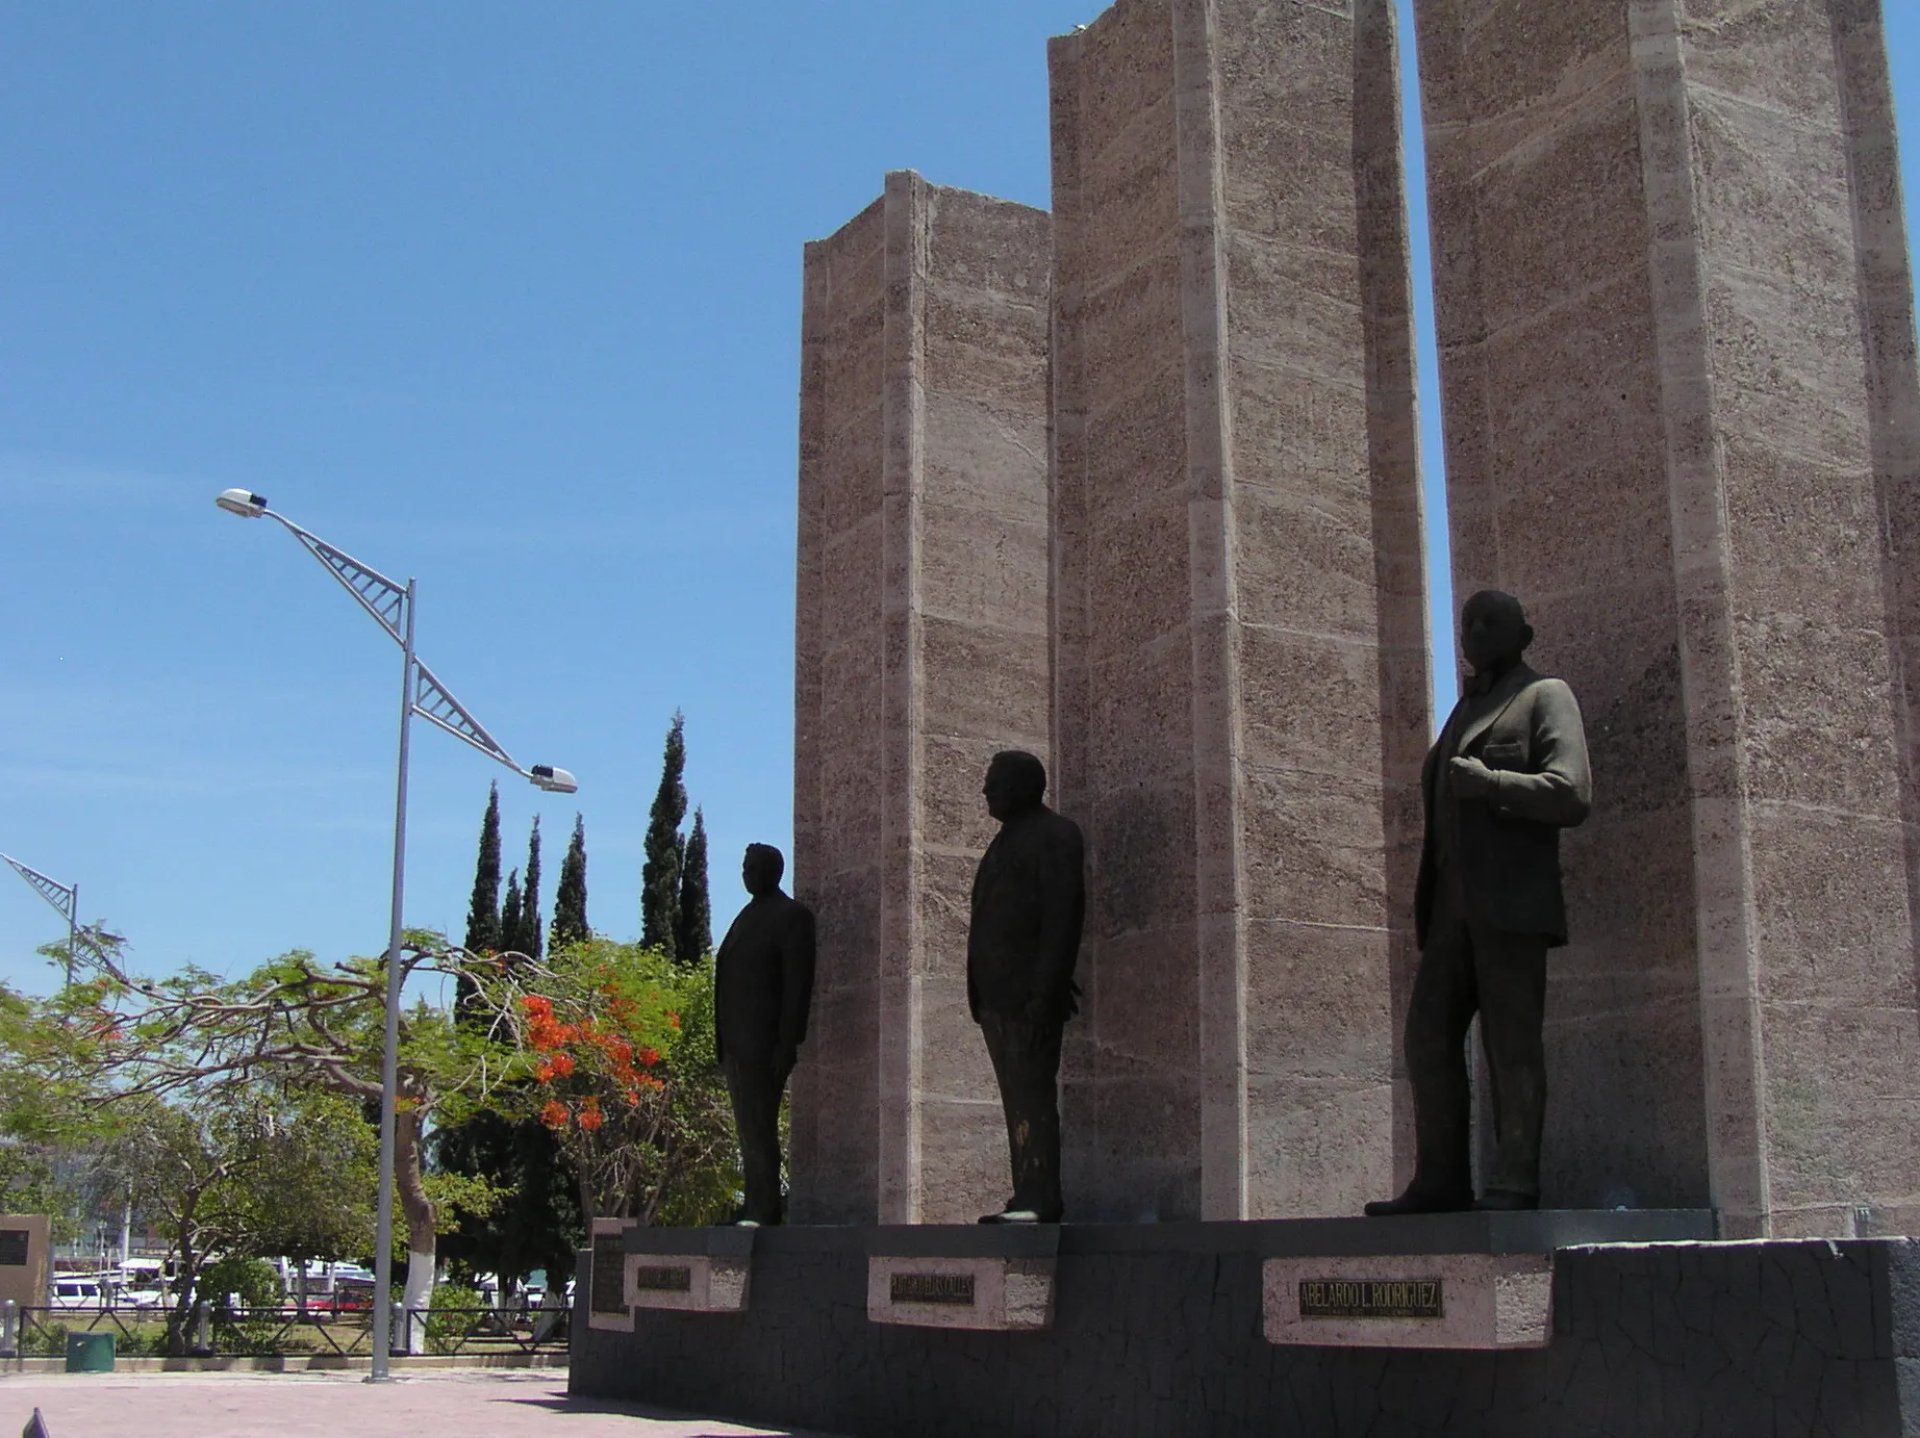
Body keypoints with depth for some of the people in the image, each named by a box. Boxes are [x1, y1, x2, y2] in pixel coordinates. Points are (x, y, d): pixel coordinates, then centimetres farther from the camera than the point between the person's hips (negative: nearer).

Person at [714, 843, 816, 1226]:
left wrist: (787, 1044, -18)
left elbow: (798, 984, -11)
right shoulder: (748, 915, 21)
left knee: (759, 1125, -11)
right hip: (737, 1043, 9)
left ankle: (763, 1210, -11)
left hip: (763, 1043, -9)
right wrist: (723, 1040, 16)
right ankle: (755, 1208, 11)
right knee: (748, 1128, 8)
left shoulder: (792, 916, -4)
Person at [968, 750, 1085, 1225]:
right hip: (997, 997, 9)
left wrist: (1042, 995, -22)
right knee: (1017, 1098, 9)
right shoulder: (1008, 839, 22)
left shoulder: (1055, 836, -6)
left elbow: (1060, 921, -15)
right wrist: (981, 993, 17)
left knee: (1032, 1095, -11)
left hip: (1028, 994, -9)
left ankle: (1041, 1199, -11)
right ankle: (1026, 1196, 11)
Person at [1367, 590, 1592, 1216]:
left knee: (1512, 1042, -7)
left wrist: (1484, 782, -14)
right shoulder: (1468, 708, 26)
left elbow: (1571, 794, -10)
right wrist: (1427, 905, 17)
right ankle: (1440, 1180, 4)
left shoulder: (1545, 696, 4)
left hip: (1511, 904, -7)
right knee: (1429, 1034, 0)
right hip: (1455, 905, 7)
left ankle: (1514, 1181, -3)